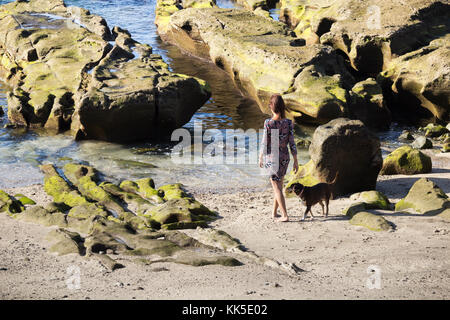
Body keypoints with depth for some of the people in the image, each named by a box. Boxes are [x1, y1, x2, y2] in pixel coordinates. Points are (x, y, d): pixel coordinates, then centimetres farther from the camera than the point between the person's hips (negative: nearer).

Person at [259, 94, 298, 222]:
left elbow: (265, 143, -11)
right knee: (279, 185, 19)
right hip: (284, 157, 4)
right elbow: (292, 144, -5)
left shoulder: (268, 123, -16)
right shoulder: (288, 123, -7)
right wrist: (296, 161, 3)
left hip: (272, 157, -4)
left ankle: (285, 215, -3)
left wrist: (261, 158, 5)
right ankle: (274, 212, 30)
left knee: (277, 188, 2)